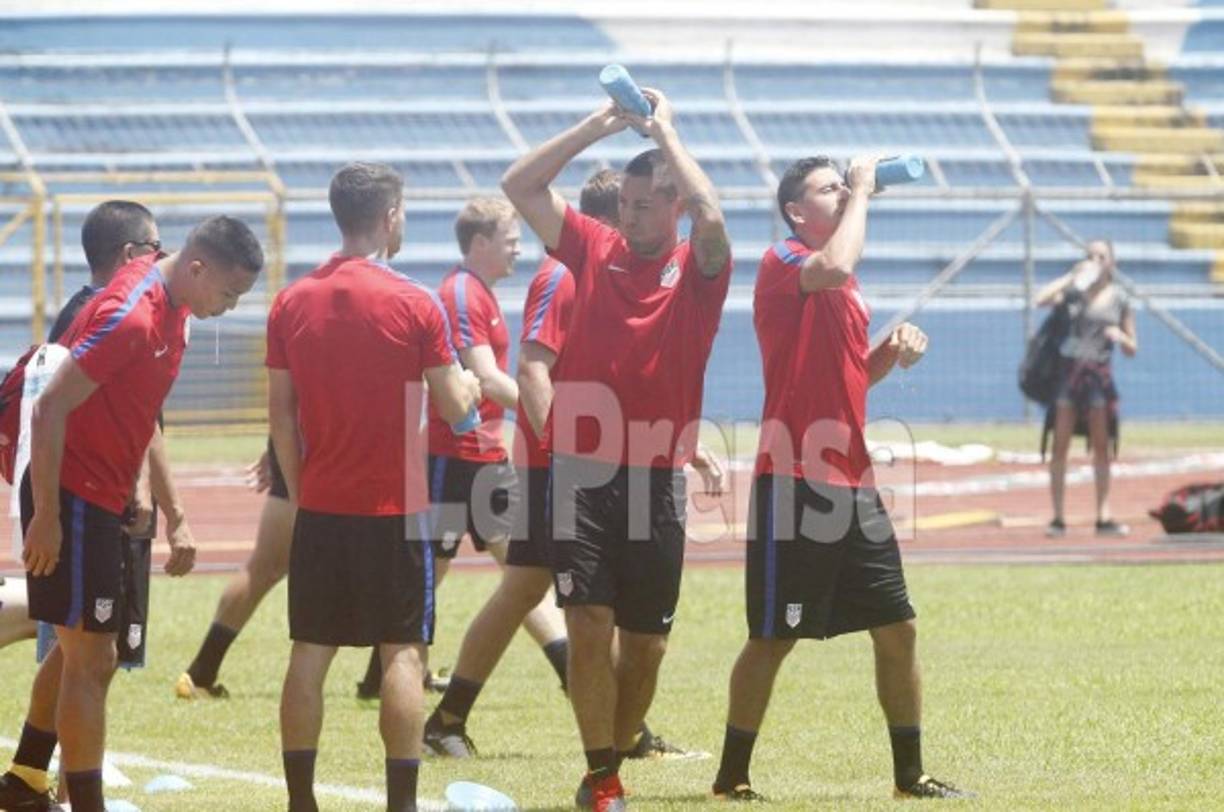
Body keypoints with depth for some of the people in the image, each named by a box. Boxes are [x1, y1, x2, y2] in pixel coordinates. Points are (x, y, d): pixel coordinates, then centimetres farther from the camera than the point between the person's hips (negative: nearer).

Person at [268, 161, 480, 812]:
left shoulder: (292, 303, 3)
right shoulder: (414, 305, -8)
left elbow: (281, 416, 6)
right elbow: (454, 409, -3)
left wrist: (298, 491, 15)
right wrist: (471, 383, 19)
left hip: (320, 508, 4)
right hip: (396, 511, -4)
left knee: (310, 652, 6)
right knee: (403, 651, 0)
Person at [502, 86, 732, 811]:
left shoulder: (697, 268, 0)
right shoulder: (594, 250, 6)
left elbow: (712, 217, -22)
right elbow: (520, 185, 3)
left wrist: (666, 132, -13)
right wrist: (599, 126, -3)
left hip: (657, 479, 0)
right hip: (582, 471, 0)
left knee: (646, 641, 7)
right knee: (589, 623, -10)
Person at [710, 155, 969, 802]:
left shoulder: (841, 287, 18)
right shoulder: (783, 263, -8)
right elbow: (836, 267, -30)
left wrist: (893, 349, 6)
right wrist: (862, 191, -16)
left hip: (852, 482, 8)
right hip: (794, 483, -8)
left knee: (897, 629, 8)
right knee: (773, 638, -3)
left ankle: (910, 774, 17)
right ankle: (732, 777, 6)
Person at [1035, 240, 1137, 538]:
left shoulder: (1119, 299, 6)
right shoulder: (1075, 292, 4)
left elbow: (1132, 350, 9)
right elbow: (1042, 300, -16)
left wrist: (1120, 336, -13)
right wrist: (1072, 276, -10)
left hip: (1099, 374, 1)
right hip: (1069, 368, -1)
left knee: (1101, 447, 3)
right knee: (1060, 446, -3)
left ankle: (1104, 517, 7)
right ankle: (1058, 518, -1)